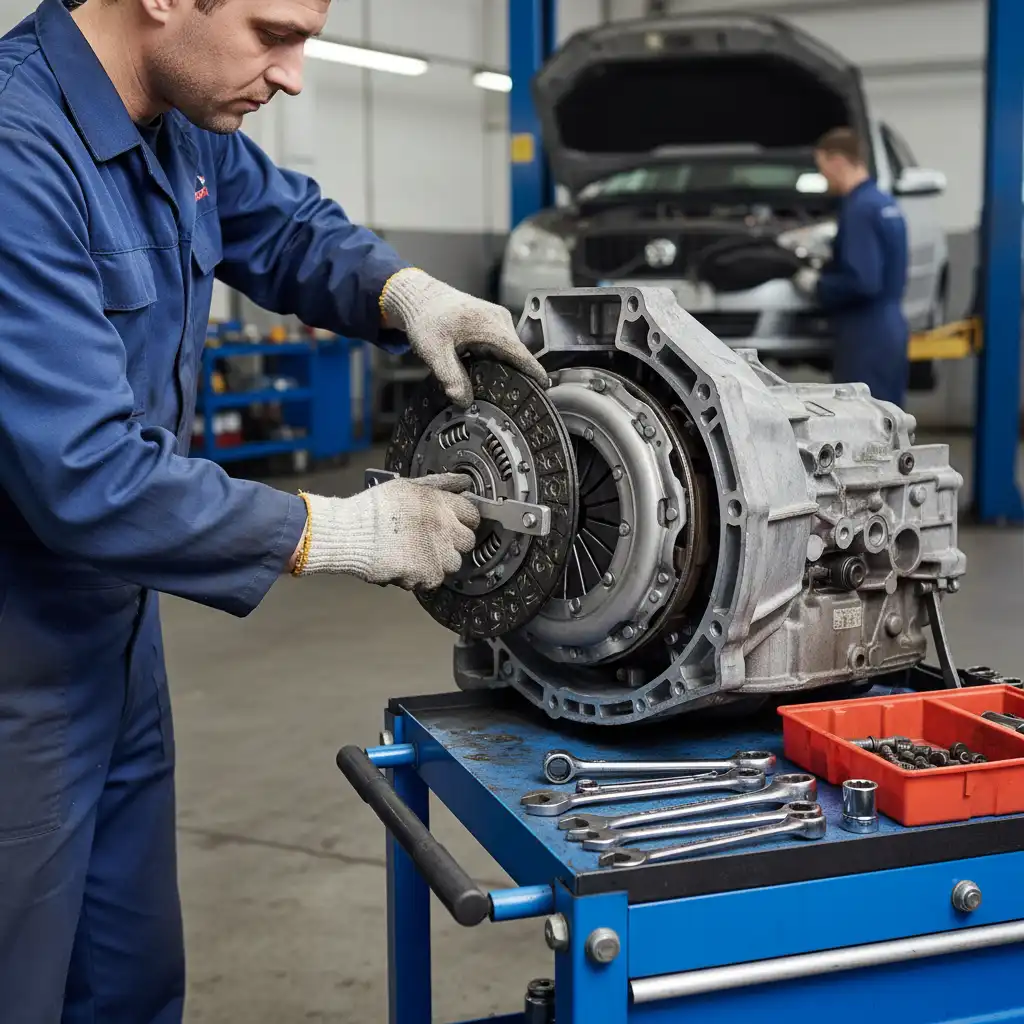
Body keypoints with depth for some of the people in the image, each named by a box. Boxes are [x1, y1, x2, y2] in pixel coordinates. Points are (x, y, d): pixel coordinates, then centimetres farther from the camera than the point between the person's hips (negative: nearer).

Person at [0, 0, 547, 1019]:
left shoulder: (185, 128, 1)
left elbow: (288, 226, 19)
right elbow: (89, 478, -30)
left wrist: (404, 290, -3)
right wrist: (344, 531, -20)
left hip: (115, 630, 8)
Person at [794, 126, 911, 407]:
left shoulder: (860, 209, -17)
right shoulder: (885, 204, 14)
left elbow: (862, 282, -25)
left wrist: (817, 285, -9)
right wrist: (824, 268, 19)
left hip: (867, 338, -10)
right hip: (888, 334, 10)